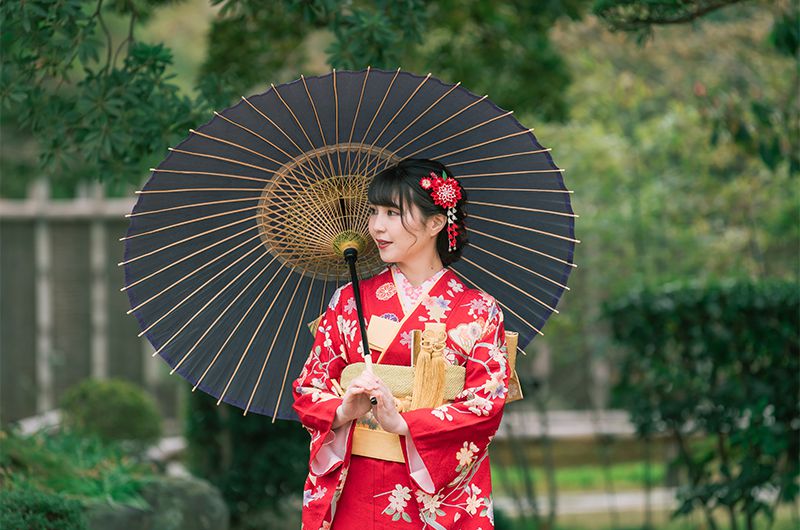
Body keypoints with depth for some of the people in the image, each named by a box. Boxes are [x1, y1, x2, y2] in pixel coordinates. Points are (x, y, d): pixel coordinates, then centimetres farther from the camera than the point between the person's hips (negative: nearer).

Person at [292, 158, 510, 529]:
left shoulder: (478, 311, -2)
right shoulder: (349, 301, 7)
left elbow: (487, 406, -10)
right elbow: (307, 390, 4)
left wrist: (401, 422, -22)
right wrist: (344, 411, -19)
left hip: (440, 495, -2)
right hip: (356, 495, 2)